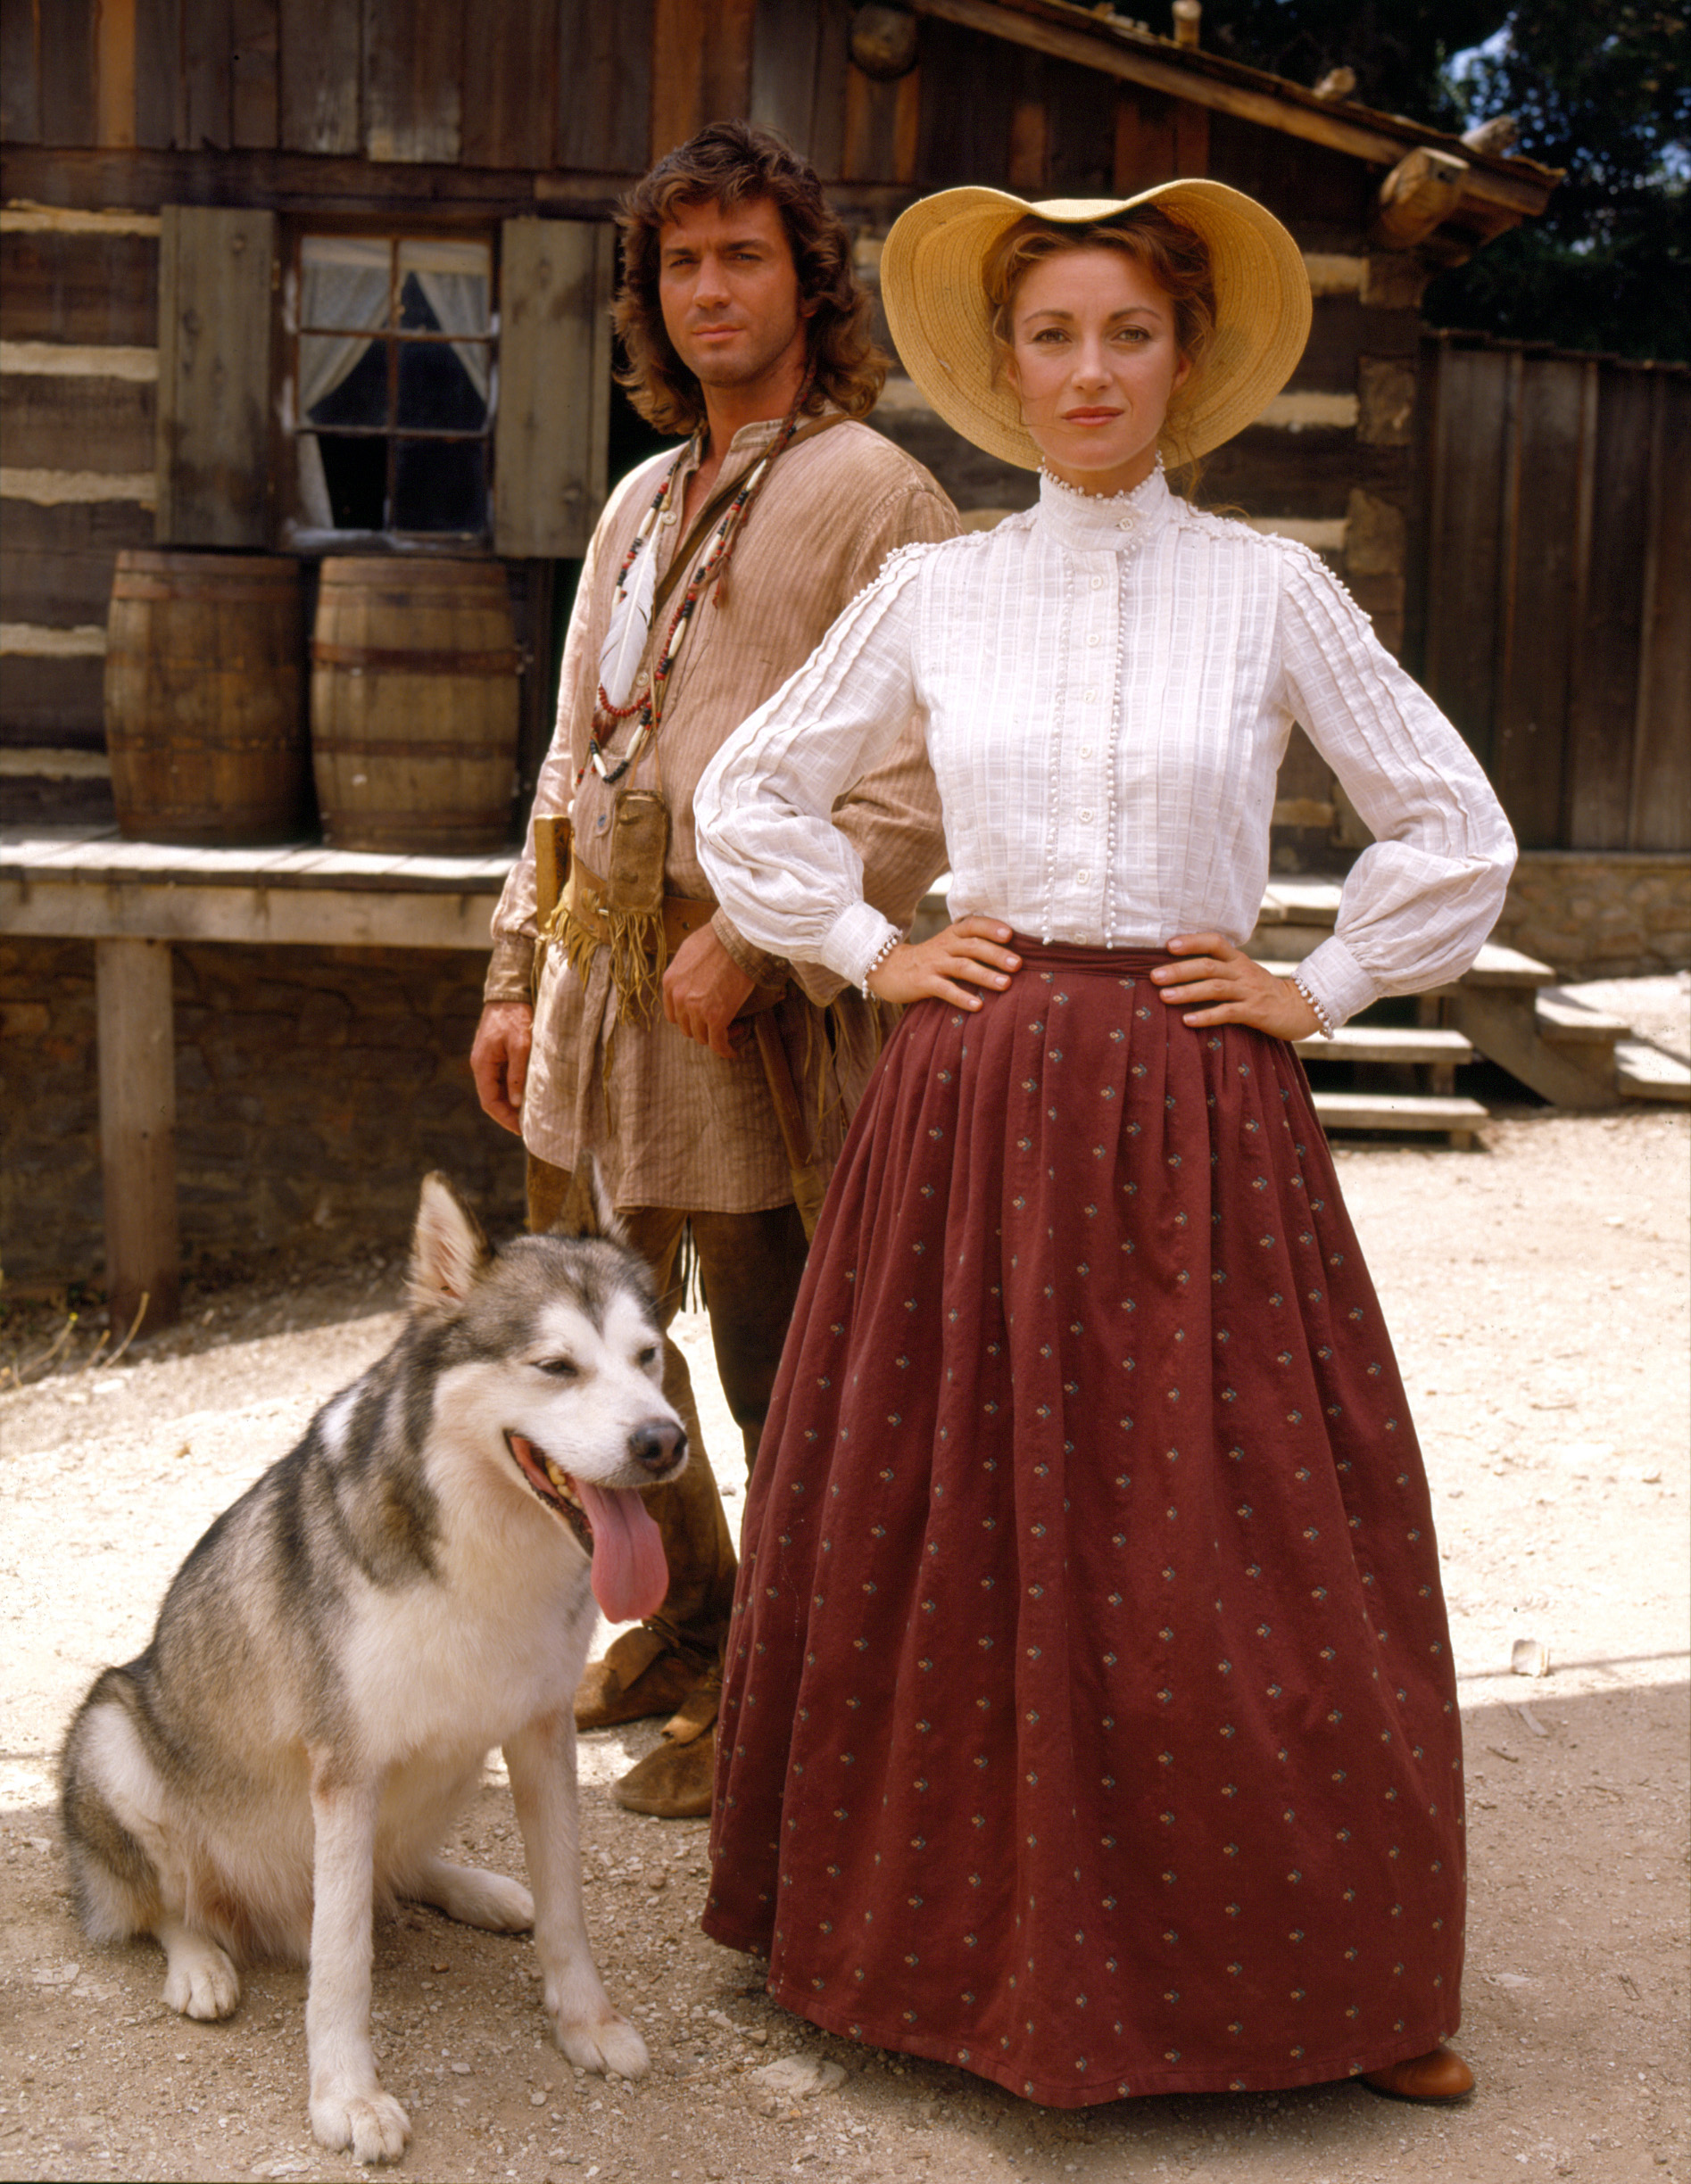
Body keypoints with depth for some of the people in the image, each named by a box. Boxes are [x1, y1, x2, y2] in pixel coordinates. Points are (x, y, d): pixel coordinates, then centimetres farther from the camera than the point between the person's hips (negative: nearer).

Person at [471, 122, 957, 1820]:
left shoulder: (875, 497, -7)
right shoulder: (641, 501, 17)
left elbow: (925, 784, -15)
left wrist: (746, 941, -19)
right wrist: (519, 974, 14)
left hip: (754, 994, -8)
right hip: (599, 965, 8)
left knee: (773, 1375, 2)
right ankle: (681, 1622, 37)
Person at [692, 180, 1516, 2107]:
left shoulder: (1273, 592, 1)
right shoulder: (930, 593, 5)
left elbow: (1456, 830, 8)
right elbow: (748, 794, 15)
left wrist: (1321, 991, 2)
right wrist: (868, 950, 6)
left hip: (1198, 1122, -1)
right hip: (972, 1109, 2)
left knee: (1229, 1548, 2)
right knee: (951, 1532, 6)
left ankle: (1327, 1978, 18)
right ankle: (961, 1933, 25)